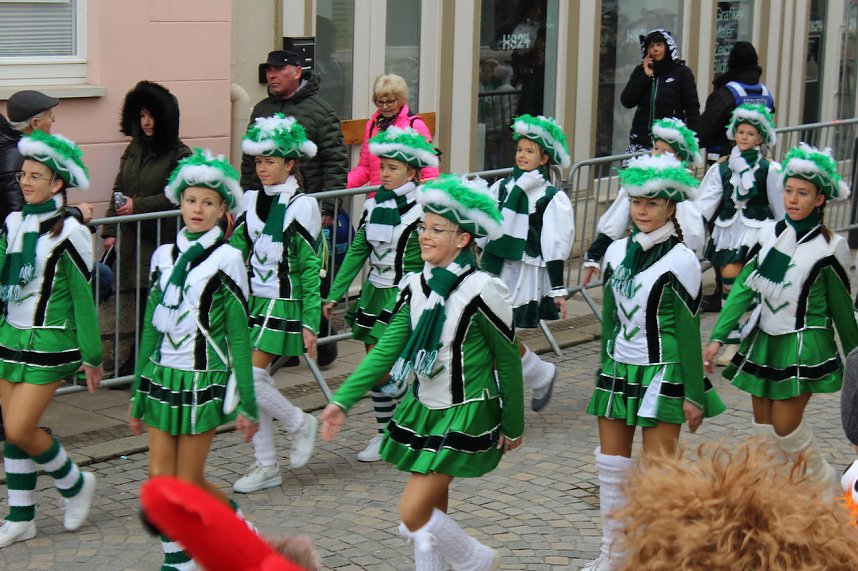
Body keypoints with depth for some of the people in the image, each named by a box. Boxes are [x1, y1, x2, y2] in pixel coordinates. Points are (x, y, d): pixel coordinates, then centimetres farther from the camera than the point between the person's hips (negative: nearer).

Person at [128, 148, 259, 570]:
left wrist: (247, 404, -6)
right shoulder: (164, 256, 7)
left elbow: (239, 337, -6)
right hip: (161, 377, 5)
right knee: (160, 479, 2)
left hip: (202, 381, -5)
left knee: (188, 483, -1)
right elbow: (150, 329, 12)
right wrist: (137, 394, 14)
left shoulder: (226, 259, -7)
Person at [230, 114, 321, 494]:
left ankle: (300, 423, 11)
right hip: (253, 301, 7)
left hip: (284, 305, -6)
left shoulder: (301, 206, -9)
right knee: (252, 382, 6)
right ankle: (266, 466, 16)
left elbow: (311, 269, -10)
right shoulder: (252, 201, 8)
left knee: (251, 378, -14)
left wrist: (310, 323, -12)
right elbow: (236, 250, 9)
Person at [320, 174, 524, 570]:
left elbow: (507, 361, -7)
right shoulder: (416, 288, 2)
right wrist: (342, 401, -8)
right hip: (422, 409, 6)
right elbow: (386, 350, 0)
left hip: (465, 415, -6)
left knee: (414, 513, -10)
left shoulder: (481, 291, -16)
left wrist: (513, 426, 0)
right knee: (432, 513, 12)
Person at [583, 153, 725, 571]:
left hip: (662, 374, -6)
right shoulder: (617, 253, 8)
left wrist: (693, 395, -9)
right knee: (611, 463, 8)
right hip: (619, 370, 6)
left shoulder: (680, 261, -10)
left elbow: (689, 332, -9)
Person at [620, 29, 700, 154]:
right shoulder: (640, 72, 14)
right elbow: (626, 102, 3)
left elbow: (692, 108, 3)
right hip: (641, 141, 3)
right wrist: (646, 76, -2)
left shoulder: (681, 72, 5)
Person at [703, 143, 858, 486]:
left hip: (803, 346, -5)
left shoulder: (828, 248, -11)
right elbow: (744, 287, 1)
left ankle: (827, 488, 16)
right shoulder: (770, 234, 2)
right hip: (764, 340, 5)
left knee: (784, 426, -6)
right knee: (763, 427, 8)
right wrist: (718, 338, -6)